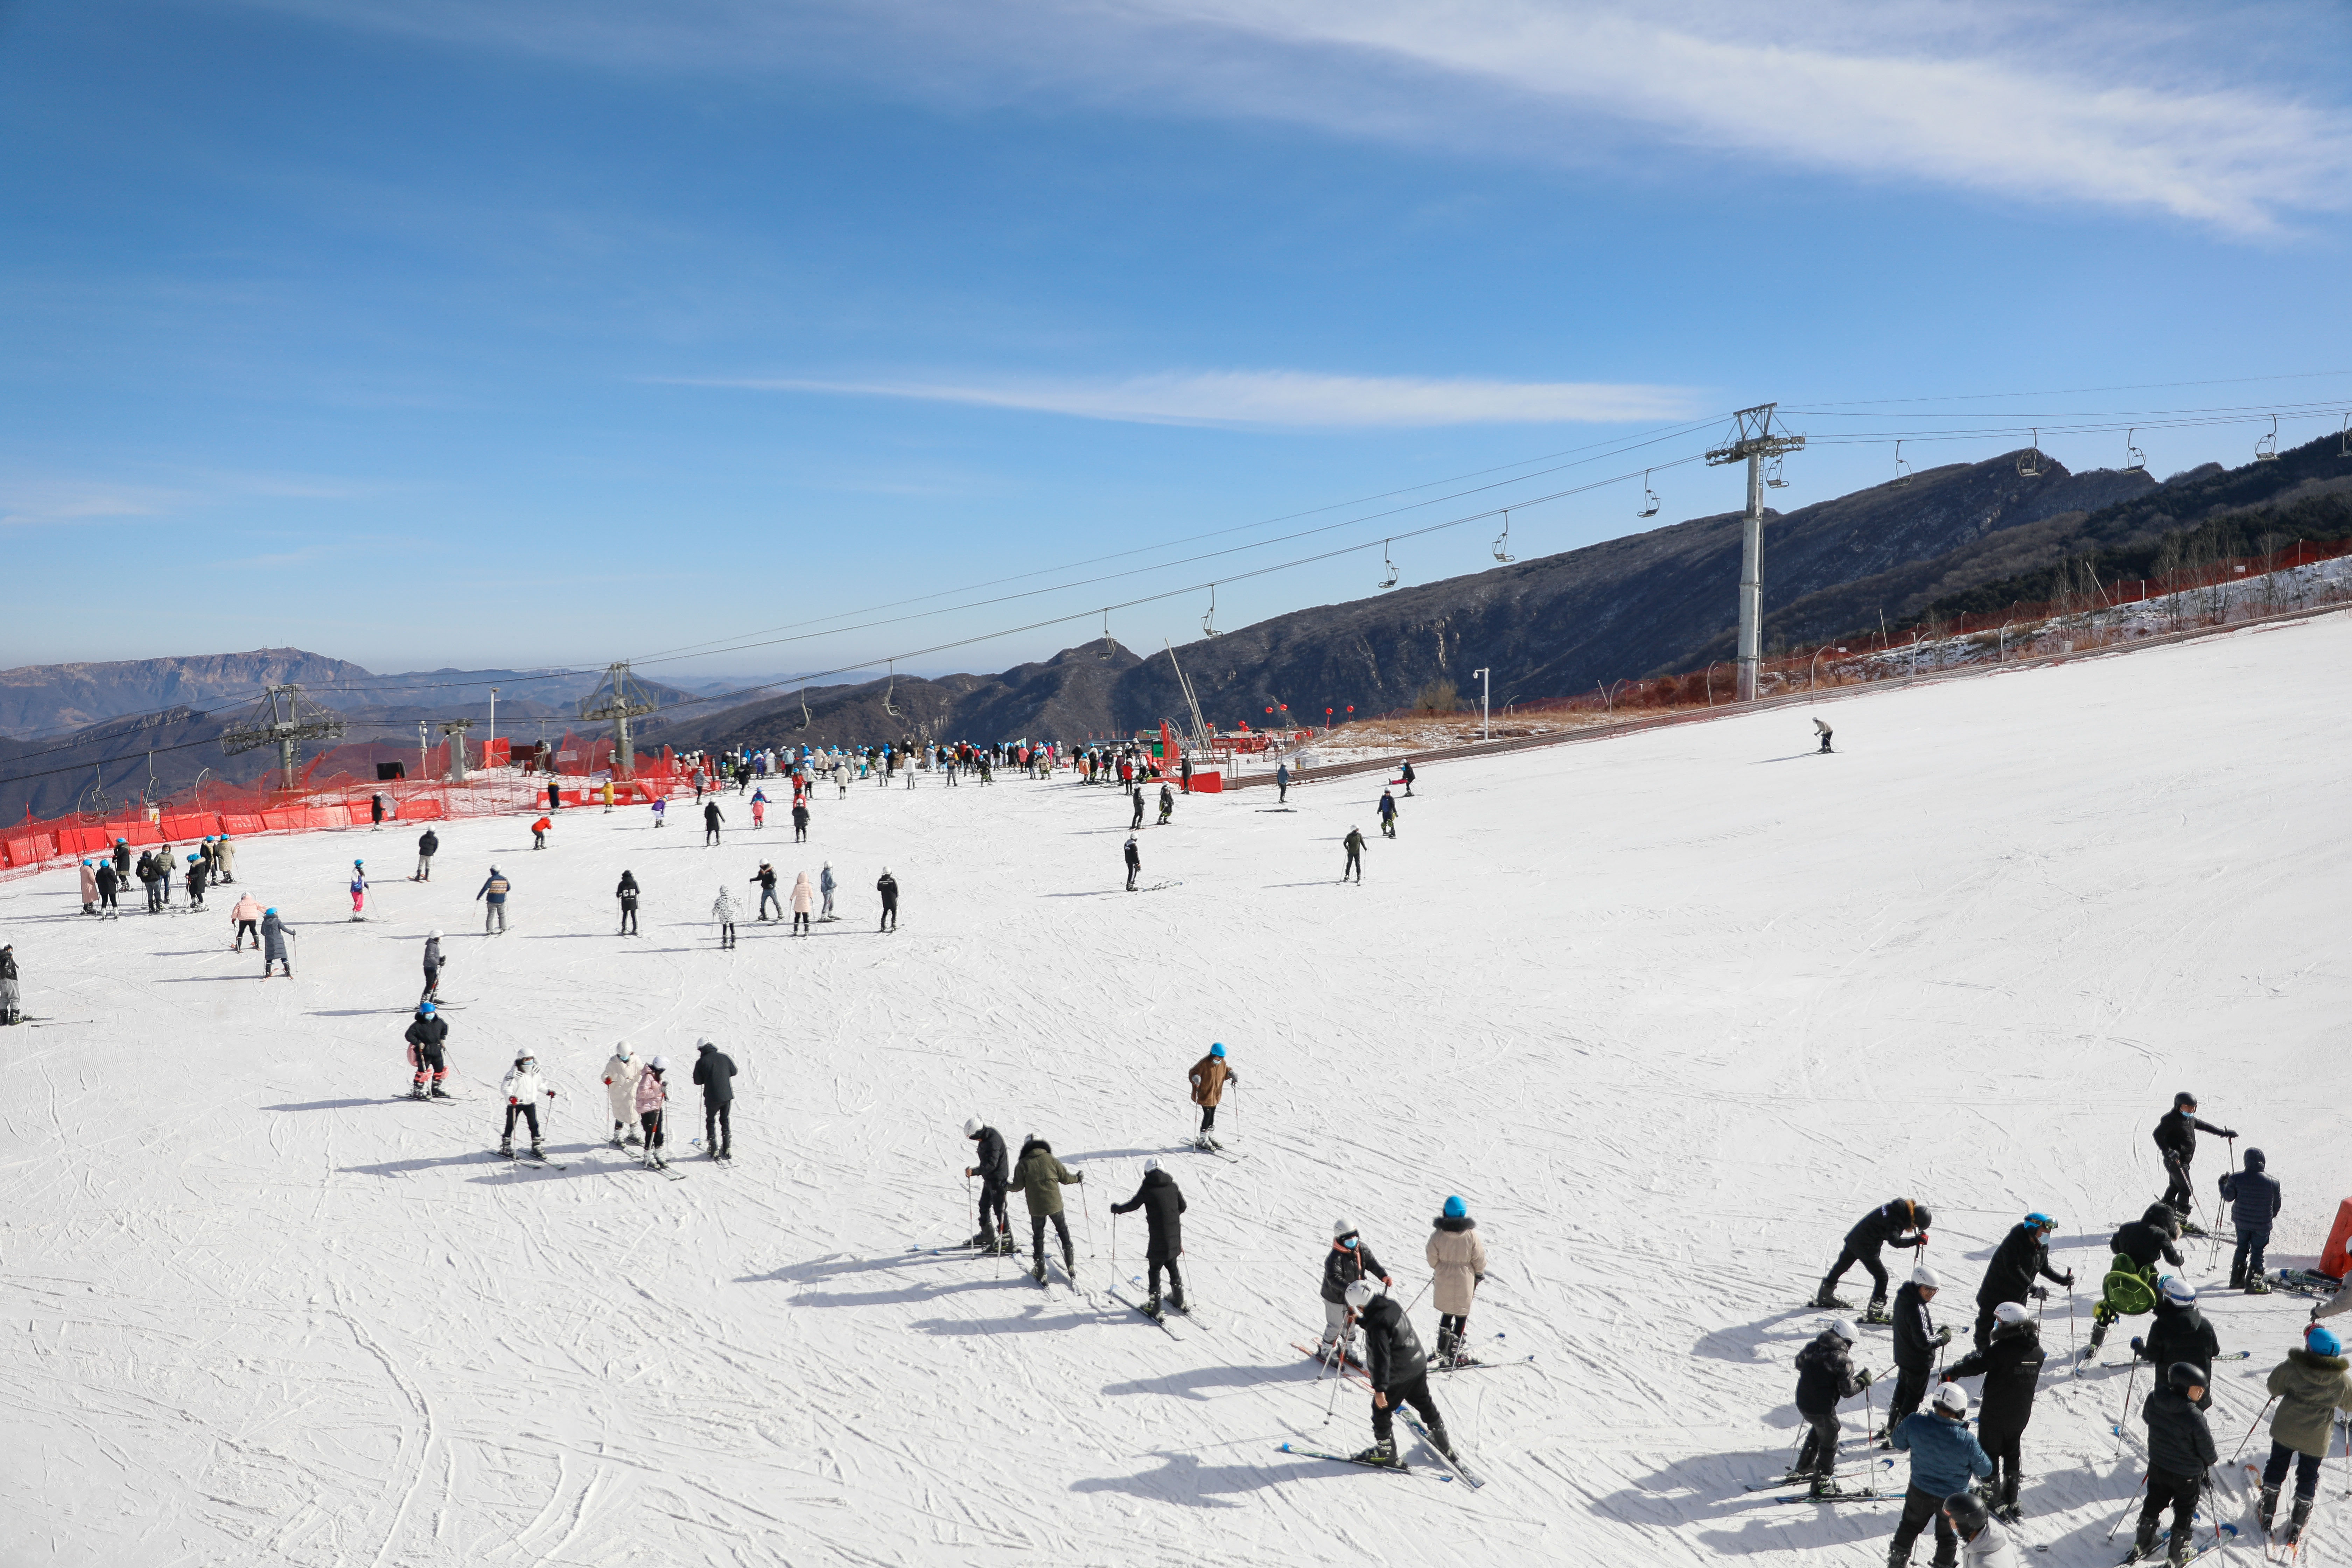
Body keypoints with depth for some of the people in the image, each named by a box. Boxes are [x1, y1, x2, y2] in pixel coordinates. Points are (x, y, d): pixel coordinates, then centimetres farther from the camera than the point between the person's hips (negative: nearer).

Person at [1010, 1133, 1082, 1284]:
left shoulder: (1023, 1164, -7)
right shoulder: (1052, 1160, -2)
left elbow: (1018, 1186, -8)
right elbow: (1065, 1178, 3)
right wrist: (1078, 1178, 23)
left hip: (1036, 1208, -1)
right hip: (1055, 1205, 1)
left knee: (1038, 1237, 15)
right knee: (1063, 1232, 19)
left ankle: (1041, 1273, 14)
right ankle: (1071, 1268, 20)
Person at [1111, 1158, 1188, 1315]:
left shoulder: (1148, 1187, -10)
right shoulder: (1172, 1185, 4)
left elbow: (1134, 1205, -6)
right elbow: (1182, 1206, 11)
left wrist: (1117, 1208, 11)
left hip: (1158, 1237, -5)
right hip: (1175, 1235, 5)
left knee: (1155, 1269, 6)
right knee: (1172, 1265, 20)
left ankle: (1155, 1305, 7)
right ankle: (1178, 1300, 28)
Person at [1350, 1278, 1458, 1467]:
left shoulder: (1377, 1324, -30)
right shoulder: (1391, 1303, -5)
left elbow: (1382, 1357, -32)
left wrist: (1380, 1389, -30)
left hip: (1397, 1376, -9)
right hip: (1418, 1364, 9)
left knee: (1381, 1411, 12)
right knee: (1424, 1402, 27)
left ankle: (1386, 1451, 27)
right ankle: (1442, 1439, 44)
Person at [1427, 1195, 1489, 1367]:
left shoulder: (1438, 1234, -14)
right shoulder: (1471, 1234, -16)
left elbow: (1432, 1258, -5)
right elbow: (1479, 1258, -8)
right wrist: (1480, 1275, 11)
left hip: (1443, 1280, 2)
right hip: (1464, 1281, -2)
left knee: (1447, 1312, 22)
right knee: (1461, 1315, 11)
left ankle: (1443, 1348, 29)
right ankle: (1454, 1353, 12)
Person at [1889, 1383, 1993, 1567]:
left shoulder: (1914, 1423, -26)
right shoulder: (1967, 1441, -33)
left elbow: (1899, 1443, -5)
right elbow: (1985, 1470, -15)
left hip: (1919, 1492, 3)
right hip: (1953, 1499, -3)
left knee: (1908, 1529, 28)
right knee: (1948, 1538, 25)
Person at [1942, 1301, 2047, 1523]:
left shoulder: (2001, 1349, -25)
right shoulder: (2037, 1351, -2)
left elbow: (1975, 1364, -24)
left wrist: (1950, 1374, -10)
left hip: (1995, 1414, -6)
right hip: (2021, 1414, 6)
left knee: (1989, 1455, 11)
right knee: (2012, 1456, 20)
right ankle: (2011, 1503, 29)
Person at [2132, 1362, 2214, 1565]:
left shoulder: (2153, 1399, -16)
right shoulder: (2194, 1417, -33)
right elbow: (2206, 1447, -18)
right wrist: (2211, 1459, 5)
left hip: (2157, 1466, 5)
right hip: (2187, 1474, -5)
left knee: (2154, 1504, 24)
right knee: (2185, 1511, 19)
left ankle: (2142, 1546, 38)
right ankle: (2179, 1554, 34)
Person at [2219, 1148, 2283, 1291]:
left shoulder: (2236, 1178, -12)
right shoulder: (2273, 1182, -12)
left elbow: (2228, 1197, -3)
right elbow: (2277, 1204, -1)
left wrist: (2223, 1182, 14)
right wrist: (2272, 1215, 20)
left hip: (2241, 1221, 2)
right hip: (2263, 1224, -2)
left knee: (2242, 1248, 18)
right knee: (2258, 1251, 8)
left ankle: (2236, 1279, 22)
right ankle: (2253, 1283, 5)